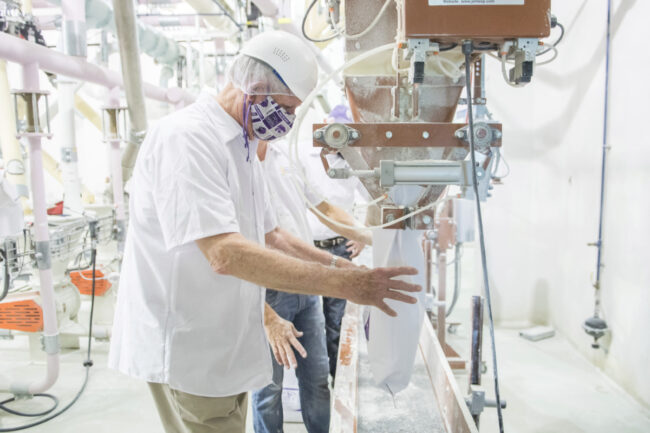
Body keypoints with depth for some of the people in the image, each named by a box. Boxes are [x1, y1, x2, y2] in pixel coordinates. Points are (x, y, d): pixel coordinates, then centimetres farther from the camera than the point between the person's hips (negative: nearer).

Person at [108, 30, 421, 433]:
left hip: (226, 346, 9)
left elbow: (270, 237, 16)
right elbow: (225, 253, -31)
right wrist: (342, 283, -30)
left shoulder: (244, 148, 10)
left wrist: (343, 266, 5)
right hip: (187, 350, -9)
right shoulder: (186, 138, -21)